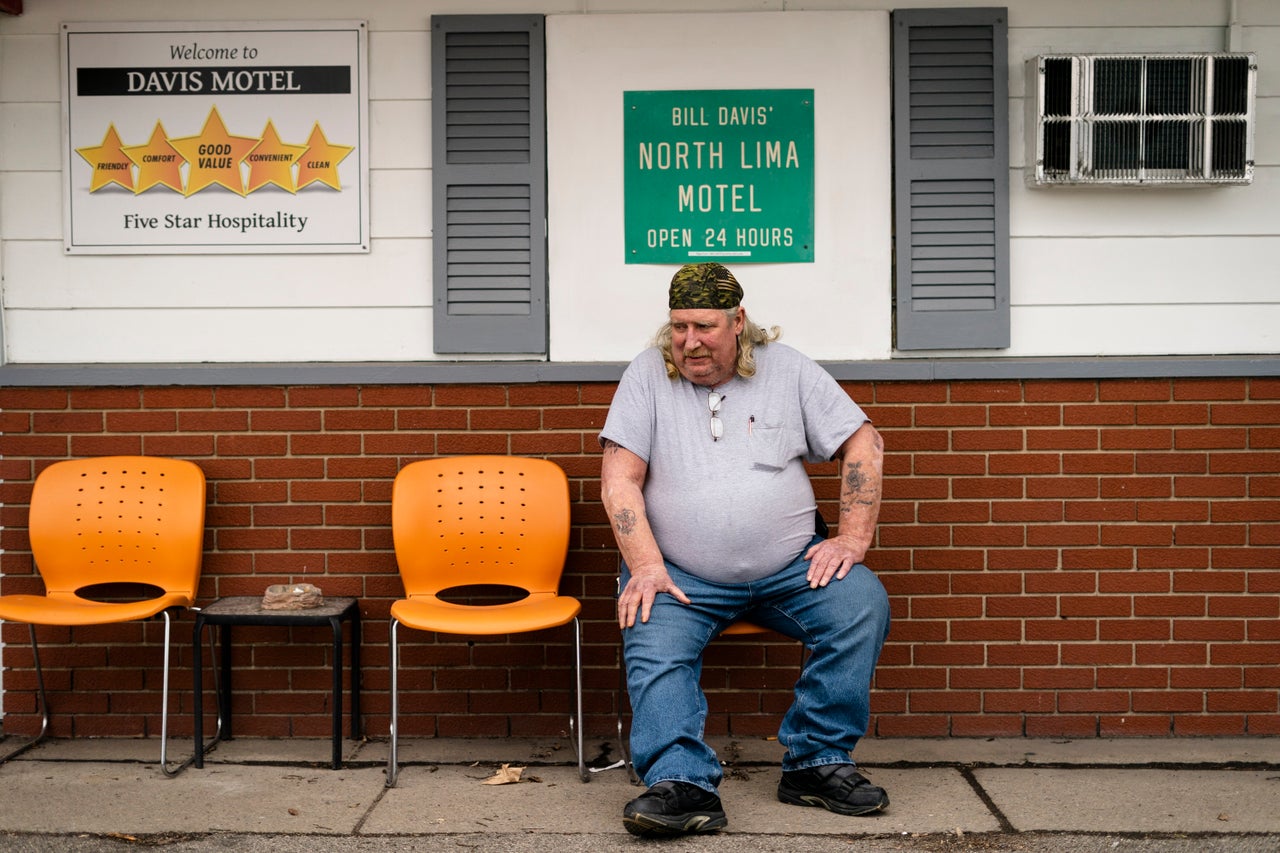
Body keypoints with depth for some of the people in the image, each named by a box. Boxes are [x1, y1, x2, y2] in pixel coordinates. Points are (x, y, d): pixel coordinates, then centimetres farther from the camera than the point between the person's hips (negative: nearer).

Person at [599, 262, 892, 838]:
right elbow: (619, 478, -4)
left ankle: (818, 762, -12)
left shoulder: (788, 368, 6)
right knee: (652, 645, -28)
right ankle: (682, 785, -31)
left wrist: (852, 538, -5)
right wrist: (646, 567, -16)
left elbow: (863, 445, 6)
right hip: (681, 574, -1)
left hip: (790, 566, 1)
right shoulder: (647, 374, 3)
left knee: (863, 605, -22)